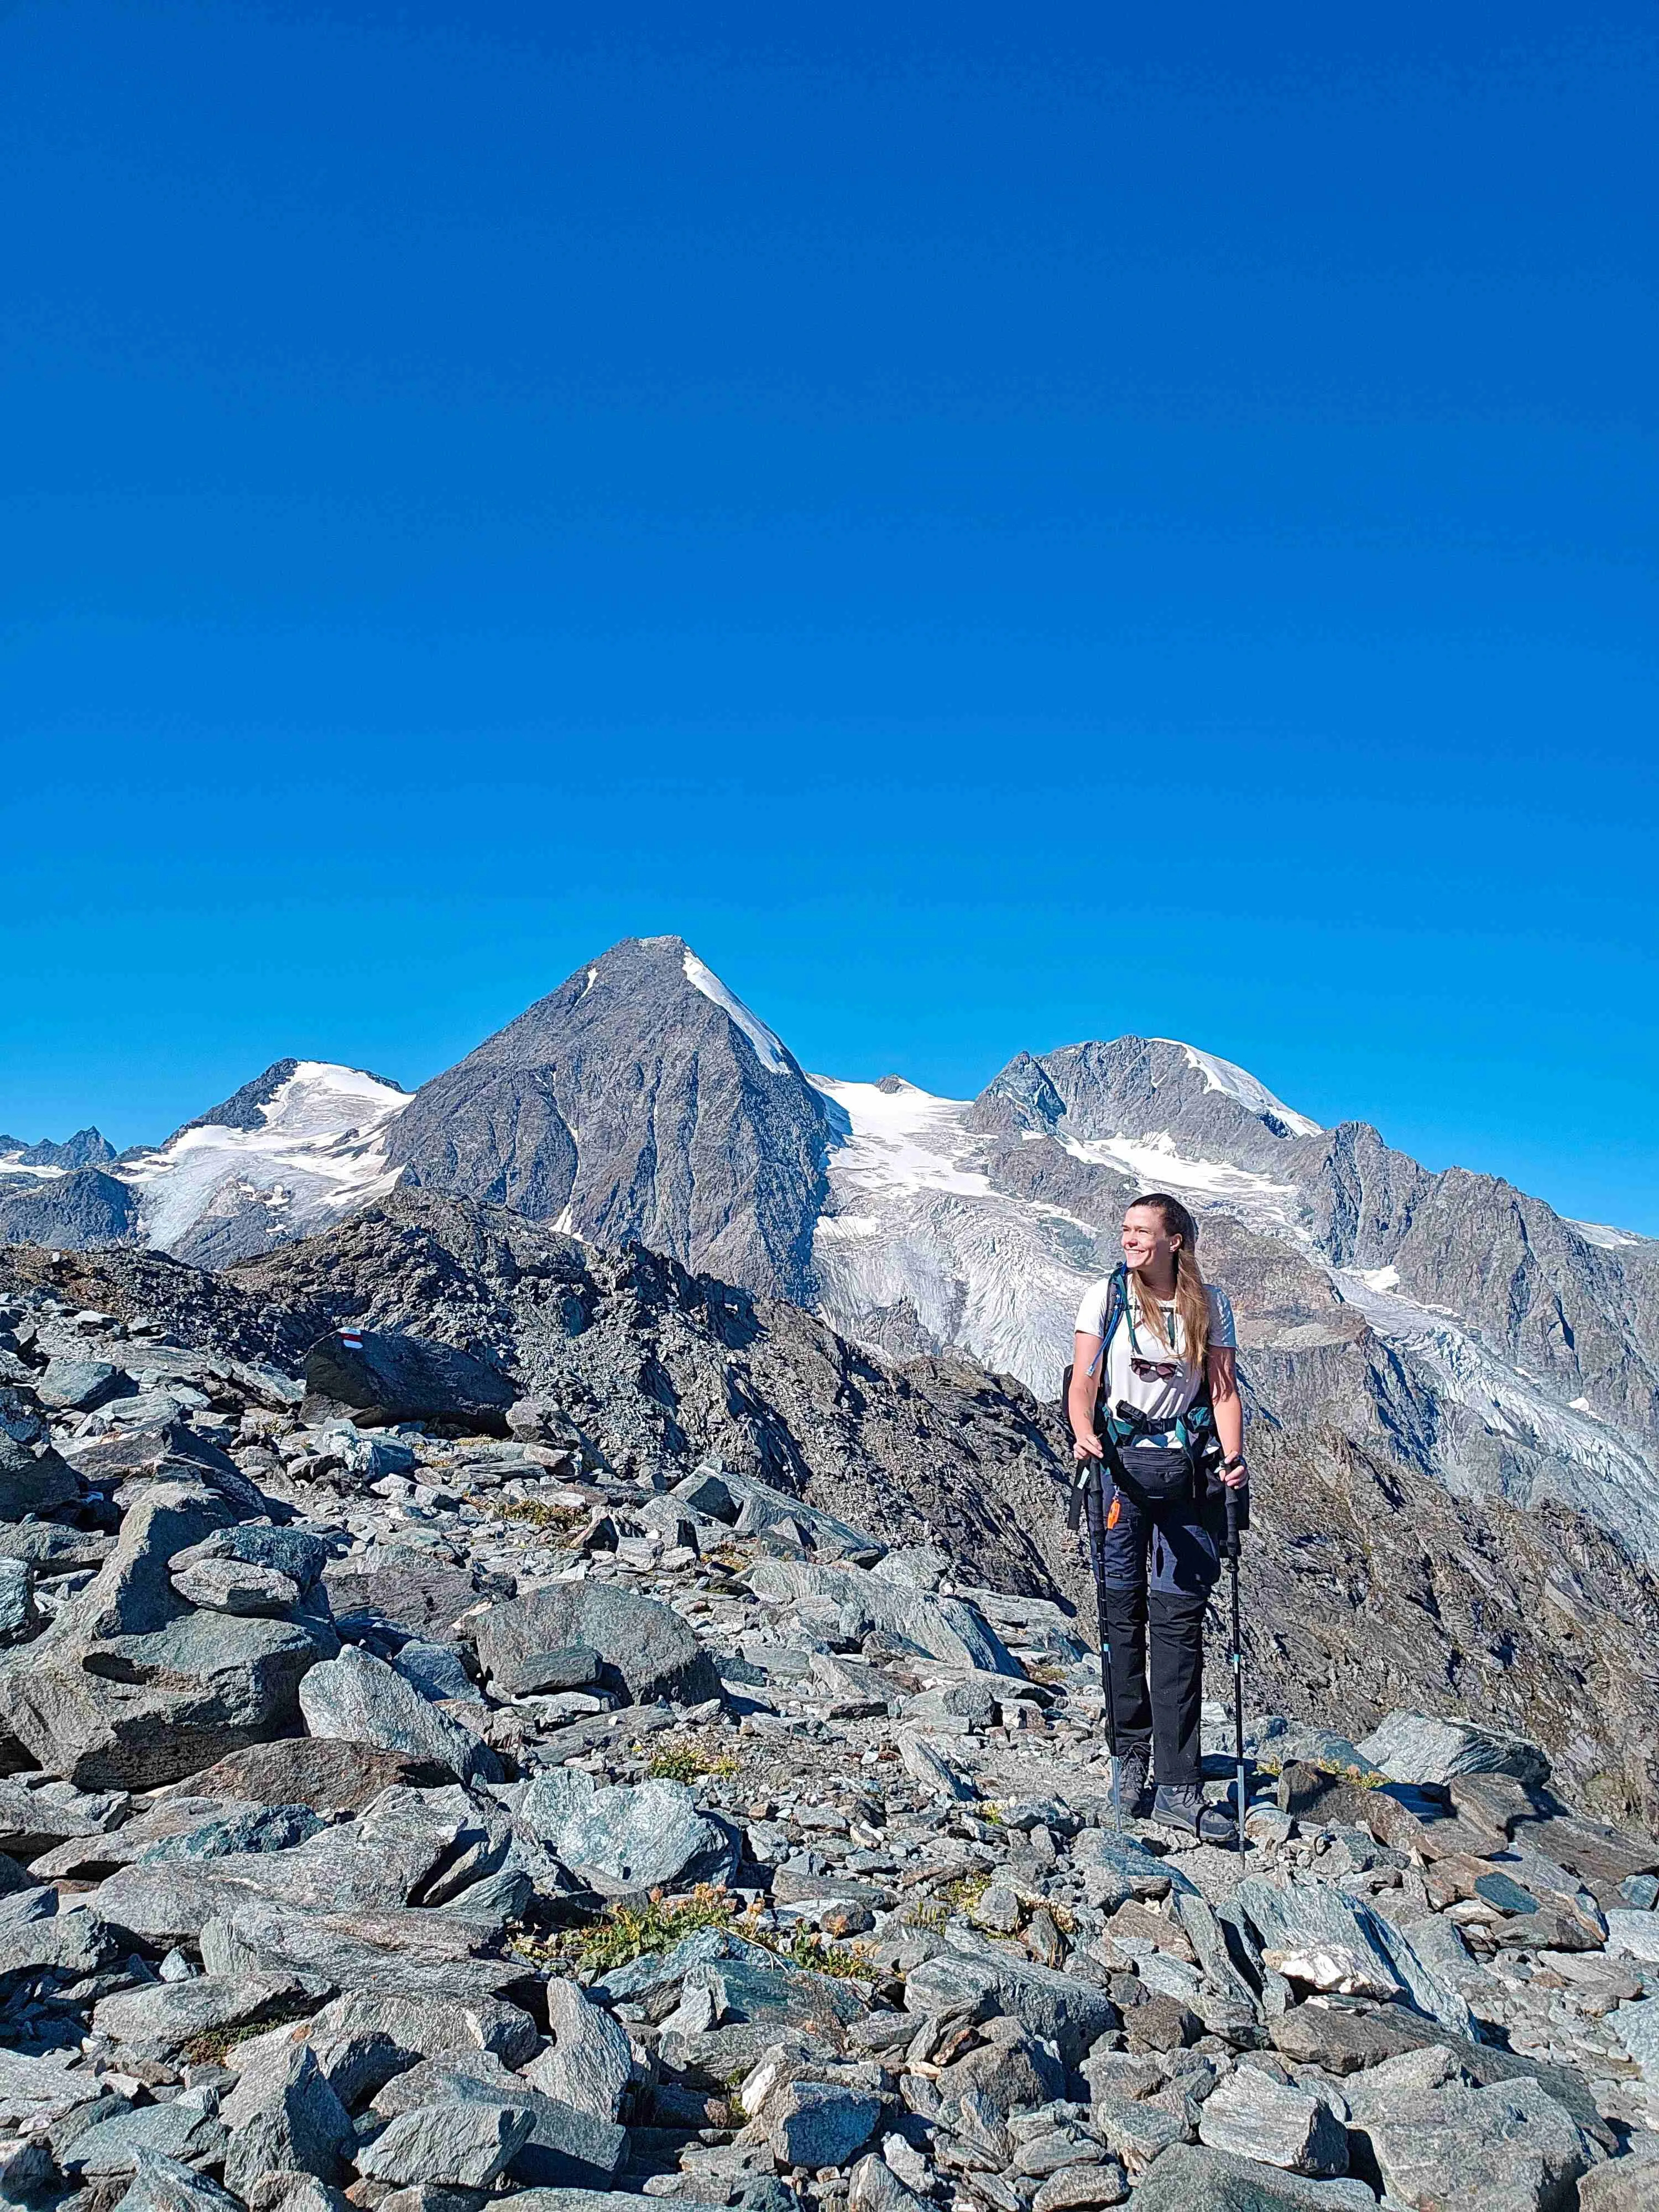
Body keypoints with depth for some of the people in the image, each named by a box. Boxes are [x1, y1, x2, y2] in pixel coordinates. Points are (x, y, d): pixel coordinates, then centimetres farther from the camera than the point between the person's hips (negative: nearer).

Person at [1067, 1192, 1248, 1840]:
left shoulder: (1209, 1304, 6)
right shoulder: (1106, 1296, 2)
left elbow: (1223, 1390, 4)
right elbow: (1084, 1382, -3)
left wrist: (1233, 1458, -12)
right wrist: (1084, 1436, -21)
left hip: (1189, 1470, 1)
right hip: (1120, 1465, 0)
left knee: (1180, 1621, -1)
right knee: (1124, 1614, 4)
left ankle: (1177, 1786, 2)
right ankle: (1129, 1755, 20)